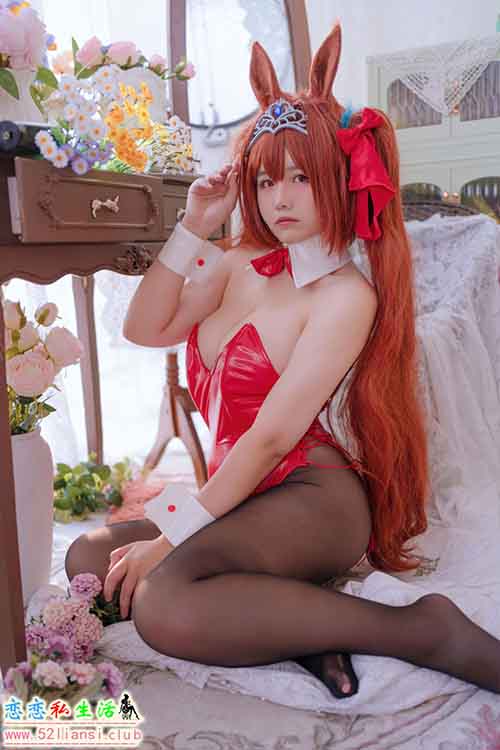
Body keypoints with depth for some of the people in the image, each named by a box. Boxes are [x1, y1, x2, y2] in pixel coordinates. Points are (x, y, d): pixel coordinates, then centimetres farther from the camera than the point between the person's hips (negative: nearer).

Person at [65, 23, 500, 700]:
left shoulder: (346, 294, -11)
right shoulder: (241, 263, 10)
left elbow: (272, 436, -16)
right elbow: (144, 328, 3)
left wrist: (169, 536, -15)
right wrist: (194, 228, -4)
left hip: (312, 497, -8)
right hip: (241, 495, 8)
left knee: (162, 601, -32)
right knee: (88, 559, -3)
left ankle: (424, 631, -22)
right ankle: (293, 625, -14)